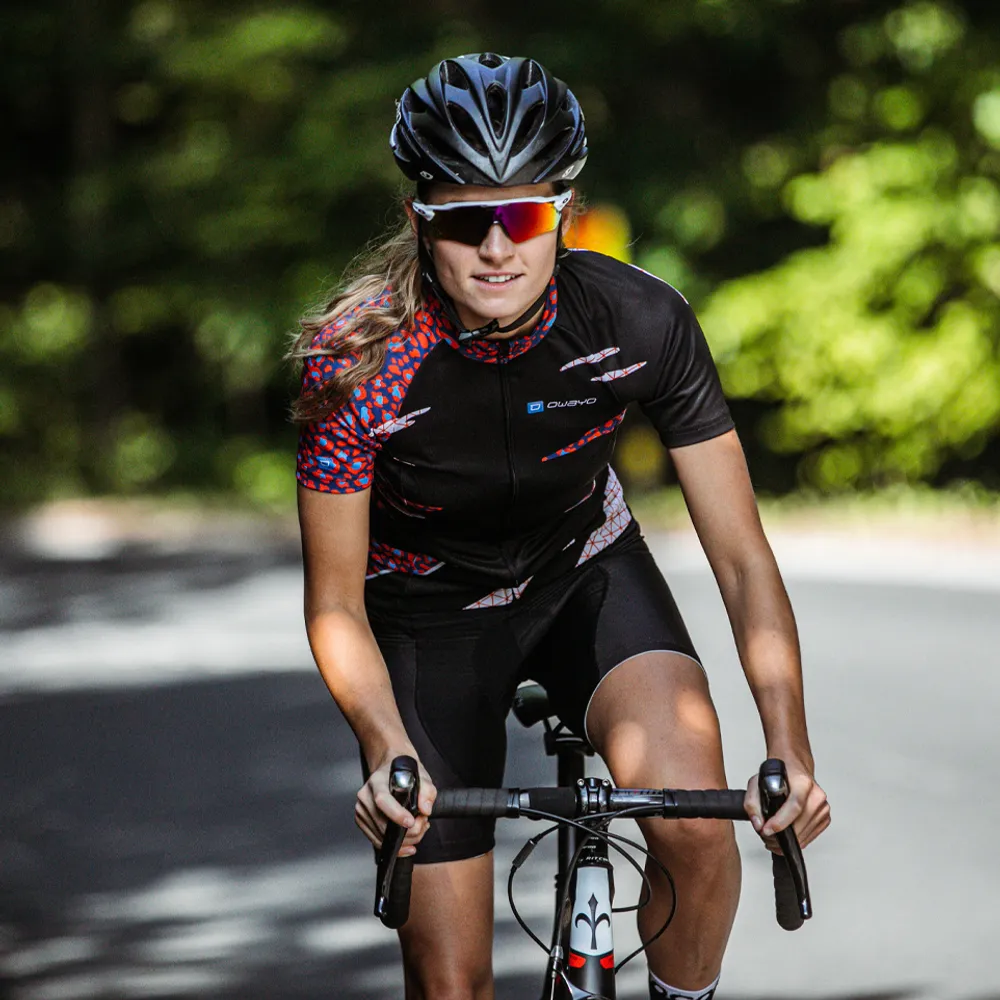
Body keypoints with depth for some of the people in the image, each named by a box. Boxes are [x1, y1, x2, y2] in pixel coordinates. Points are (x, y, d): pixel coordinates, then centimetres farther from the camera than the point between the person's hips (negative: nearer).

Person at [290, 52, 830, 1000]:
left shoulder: (641, 321, -26)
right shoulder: (357, 360, -29)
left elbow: (740, 553, -20)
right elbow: (335, 604, -19)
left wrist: (791, 750, -32)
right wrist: (386, 748, -38)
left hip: (585, 574, 1)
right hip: (428, 611, -1)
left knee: (697, 829, -28)